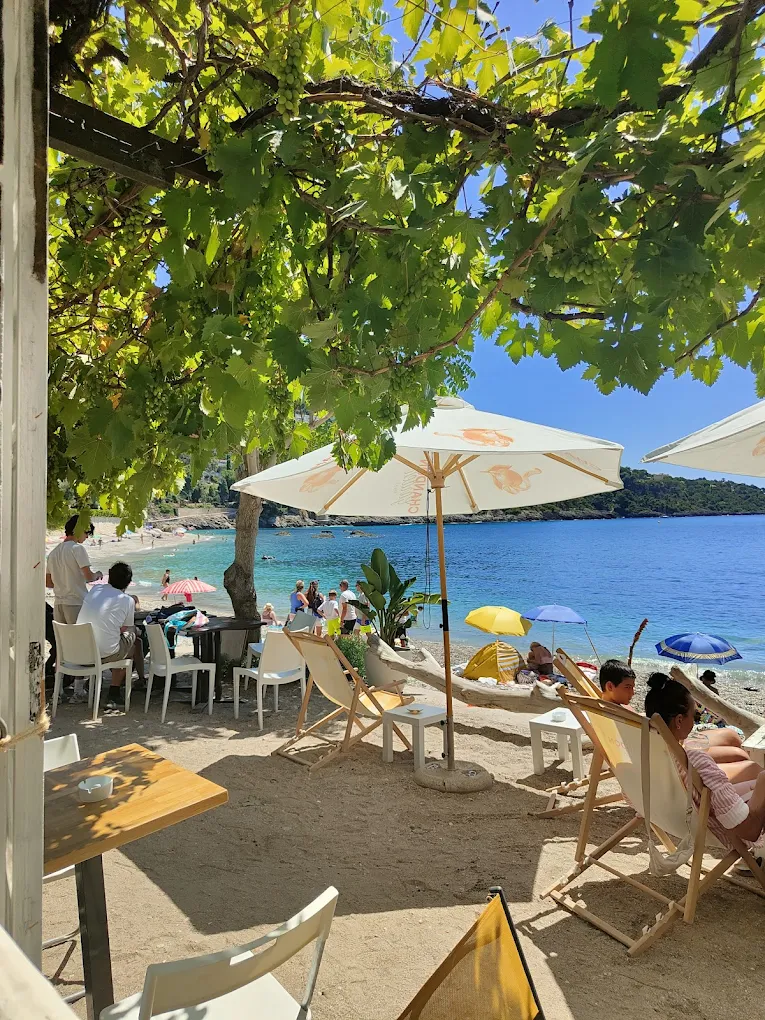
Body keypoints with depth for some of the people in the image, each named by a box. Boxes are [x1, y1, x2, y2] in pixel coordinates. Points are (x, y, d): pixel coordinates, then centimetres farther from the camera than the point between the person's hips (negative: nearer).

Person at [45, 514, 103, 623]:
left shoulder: (53, 552, 13)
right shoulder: (78, 548, -8)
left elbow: (48, 582, 18)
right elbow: (88, 577, -15)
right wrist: (97, 575, 5)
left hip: (58, 603, 7)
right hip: (76, 603, -7)